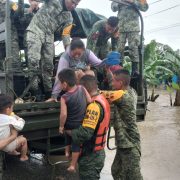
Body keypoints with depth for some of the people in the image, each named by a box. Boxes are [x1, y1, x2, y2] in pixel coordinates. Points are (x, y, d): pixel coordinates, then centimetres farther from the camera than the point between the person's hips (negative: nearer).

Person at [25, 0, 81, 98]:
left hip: (49, 36, 5)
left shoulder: (69, 18, 9)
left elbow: (66, 34, 6)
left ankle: (48, 90, 14)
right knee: (34, 60, -18)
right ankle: (34, 90, -14)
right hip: (35, 31, -5)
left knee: (48, 64, 4)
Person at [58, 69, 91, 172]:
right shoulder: (82, 88, -14)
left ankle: (67, 152, 53)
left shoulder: (65, 97, -24)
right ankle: (73, 166, 22)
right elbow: (90, 102, -9)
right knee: (76, 145, 13)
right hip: (81, 124, 2)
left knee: (68, 139, 30)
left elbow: (63, 114, -25)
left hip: (70, 125, -2)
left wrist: (61, 126, -10)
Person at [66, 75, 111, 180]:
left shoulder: (94, 105, -26)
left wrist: (68, 131, -18)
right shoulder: (102, 100, 5)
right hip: (98, 152, 9)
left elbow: (85, 133, -33)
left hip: (90, 156, -9)